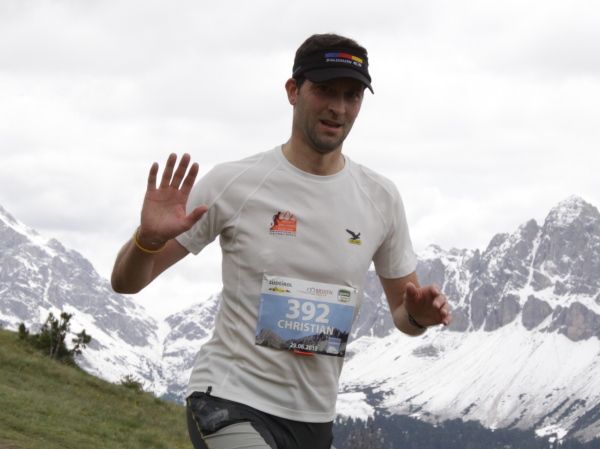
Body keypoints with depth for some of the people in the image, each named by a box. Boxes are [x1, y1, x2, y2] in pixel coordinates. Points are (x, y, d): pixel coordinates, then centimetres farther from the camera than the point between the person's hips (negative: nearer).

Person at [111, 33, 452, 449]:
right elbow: (127, 282, -4)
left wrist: (419, 313, -9)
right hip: (230, 400, -5)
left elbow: (402, 309, 14)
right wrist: (148, 239, -26)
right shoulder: (233, 183, -8)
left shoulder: (380, 197, 3)